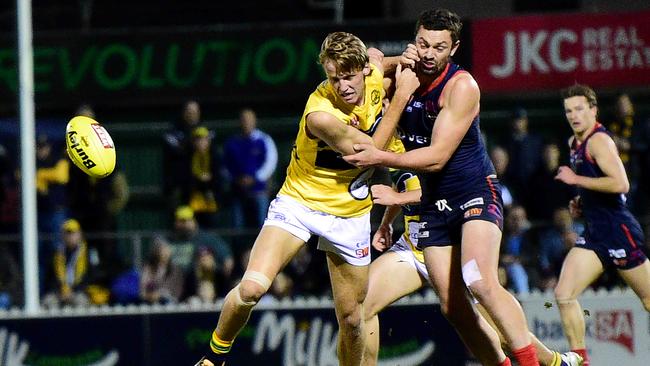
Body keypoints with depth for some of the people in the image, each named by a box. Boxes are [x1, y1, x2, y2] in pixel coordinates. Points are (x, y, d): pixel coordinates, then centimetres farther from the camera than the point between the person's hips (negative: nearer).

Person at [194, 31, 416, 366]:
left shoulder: (375, 77, -11)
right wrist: (403, 94, -20)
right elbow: (370, 152, -20)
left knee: (352, 320, 8)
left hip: (351, 215, 5)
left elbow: (374, 55, 16)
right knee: (252, 288, -25)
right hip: (299, 202, -5)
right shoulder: (320, 115, -30)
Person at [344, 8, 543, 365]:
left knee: (481, 283, -28)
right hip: (434, 203, 7)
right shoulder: (406, 76, 2)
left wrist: (380, 158, -24)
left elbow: (436, 157, -19)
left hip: (475, 193, -7)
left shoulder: (461, 86, -16)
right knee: (453, 307, -1)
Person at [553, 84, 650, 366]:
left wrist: (576, 180, -19)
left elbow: (620, 184, -26)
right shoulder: (574, 143, 15)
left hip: (619, 230, -9)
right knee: (564, 295, -6)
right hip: (594, 233, 9)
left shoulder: (599, 140, -14)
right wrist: (580, 201, 13)